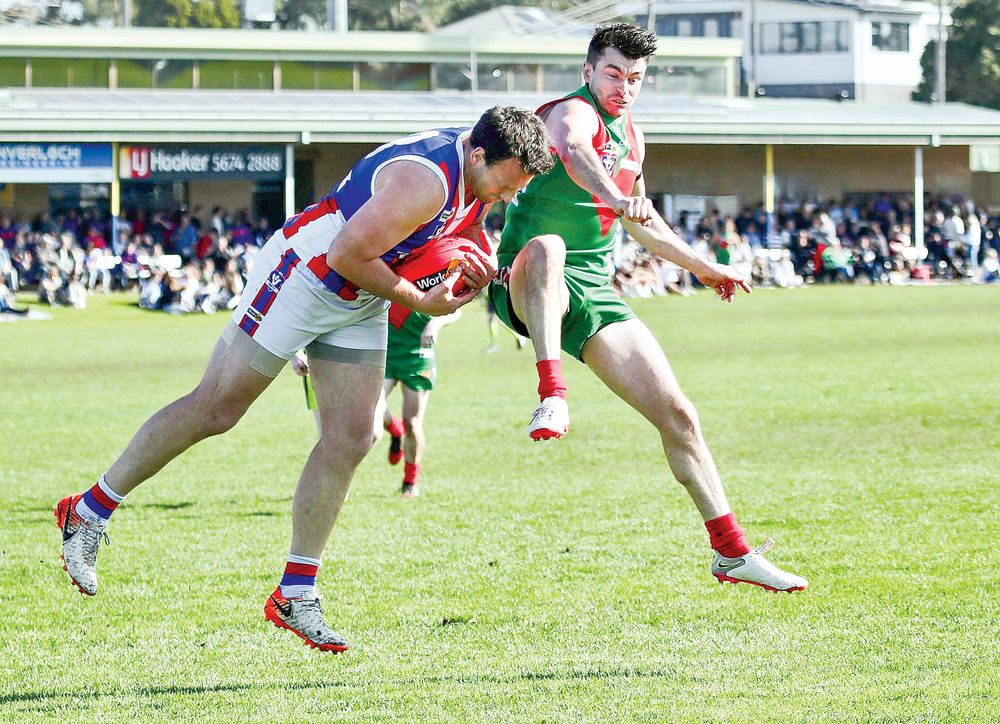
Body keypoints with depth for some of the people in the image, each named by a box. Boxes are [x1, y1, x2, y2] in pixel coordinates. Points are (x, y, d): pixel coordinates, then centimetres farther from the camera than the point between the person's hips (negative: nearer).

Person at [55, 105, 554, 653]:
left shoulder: (481, 170, -3)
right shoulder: (426, 180, -31)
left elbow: (453, 234, 17)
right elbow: (347, 255, -28)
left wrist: (470, 276, -5)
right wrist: (420, 301, -18)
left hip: (360, 301, 8)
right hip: (304, 274, -8)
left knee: (350, 439, -1)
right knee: (216, 408, -4)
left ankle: (294, 596, 4)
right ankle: (89, 513, 10)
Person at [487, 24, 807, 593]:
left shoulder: (630, 135, 16)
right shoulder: (574, 112, -11)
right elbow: (574, 151, -38)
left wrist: (699, 265, 39)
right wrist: (614, 197, -58)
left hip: (594, 292, 8)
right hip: (525, 287, -8)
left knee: (677, 414, 1)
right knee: (545, 248, -44)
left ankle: (732, 552, 11)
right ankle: (552, 396, -56)